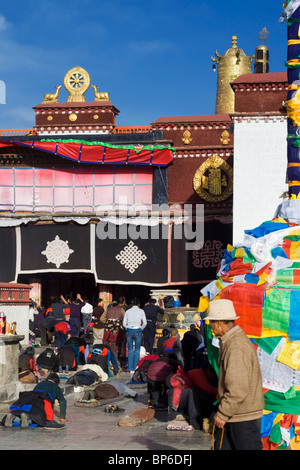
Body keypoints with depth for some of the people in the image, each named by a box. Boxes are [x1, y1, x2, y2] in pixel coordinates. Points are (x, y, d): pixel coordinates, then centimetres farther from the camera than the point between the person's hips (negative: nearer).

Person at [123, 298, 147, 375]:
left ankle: (130, 369, 4)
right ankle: (135, 368, 1)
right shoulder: (141, 311, 3)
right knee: (137, 350, 4)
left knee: (130, 350, 7)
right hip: (138, 330, -2)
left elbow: (124, 324, 4)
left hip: (129, 330, 2)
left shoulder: (128, 311, 8)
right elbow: (144, 323, -3)